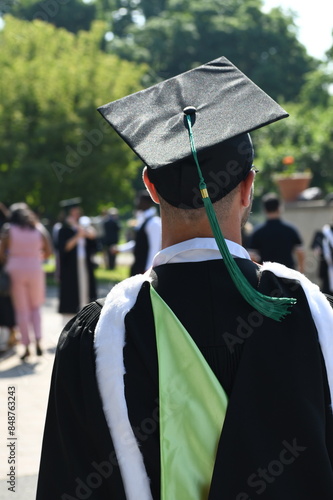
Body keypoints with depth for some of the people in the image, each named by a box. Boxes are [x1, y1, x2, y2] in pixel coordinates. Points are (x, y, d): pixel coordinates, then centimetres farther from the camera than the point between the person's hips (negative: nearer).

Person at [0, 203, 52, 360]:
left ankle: (26, 347, 5)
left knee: (21, 310, 7)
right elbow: (48, 252, 4)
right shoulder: (39, 229, 1)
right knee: (35, 307, 17)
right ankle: (38, 340, -2)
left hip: (15, 271, -2)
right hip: (35, 270, 2)